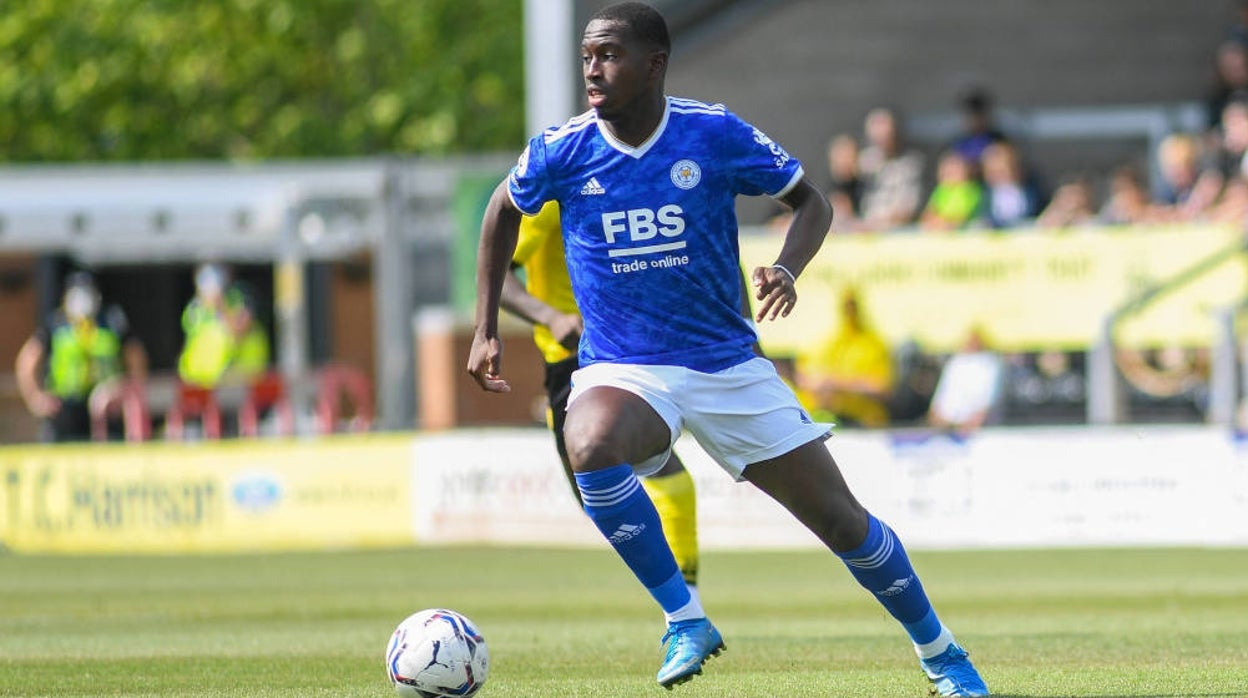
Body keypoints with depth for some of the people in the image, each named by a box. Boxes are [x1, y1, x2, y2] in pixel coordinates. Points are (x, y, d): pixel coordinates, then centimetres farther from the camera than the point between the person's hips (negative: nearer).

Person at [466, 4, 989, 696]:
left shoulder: (716, 134, -9)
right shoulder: (562, 151, -6)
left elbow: (811, 201, 4)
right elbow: (503, 210, 14)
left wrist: (787, 268, -17)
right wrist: (486, 328, 10)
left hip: (727, 365, 0)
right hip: (621, 371, 0)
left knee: (841, 519, 2)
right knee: (591, 447, -37)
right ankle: (685, 619, -22)